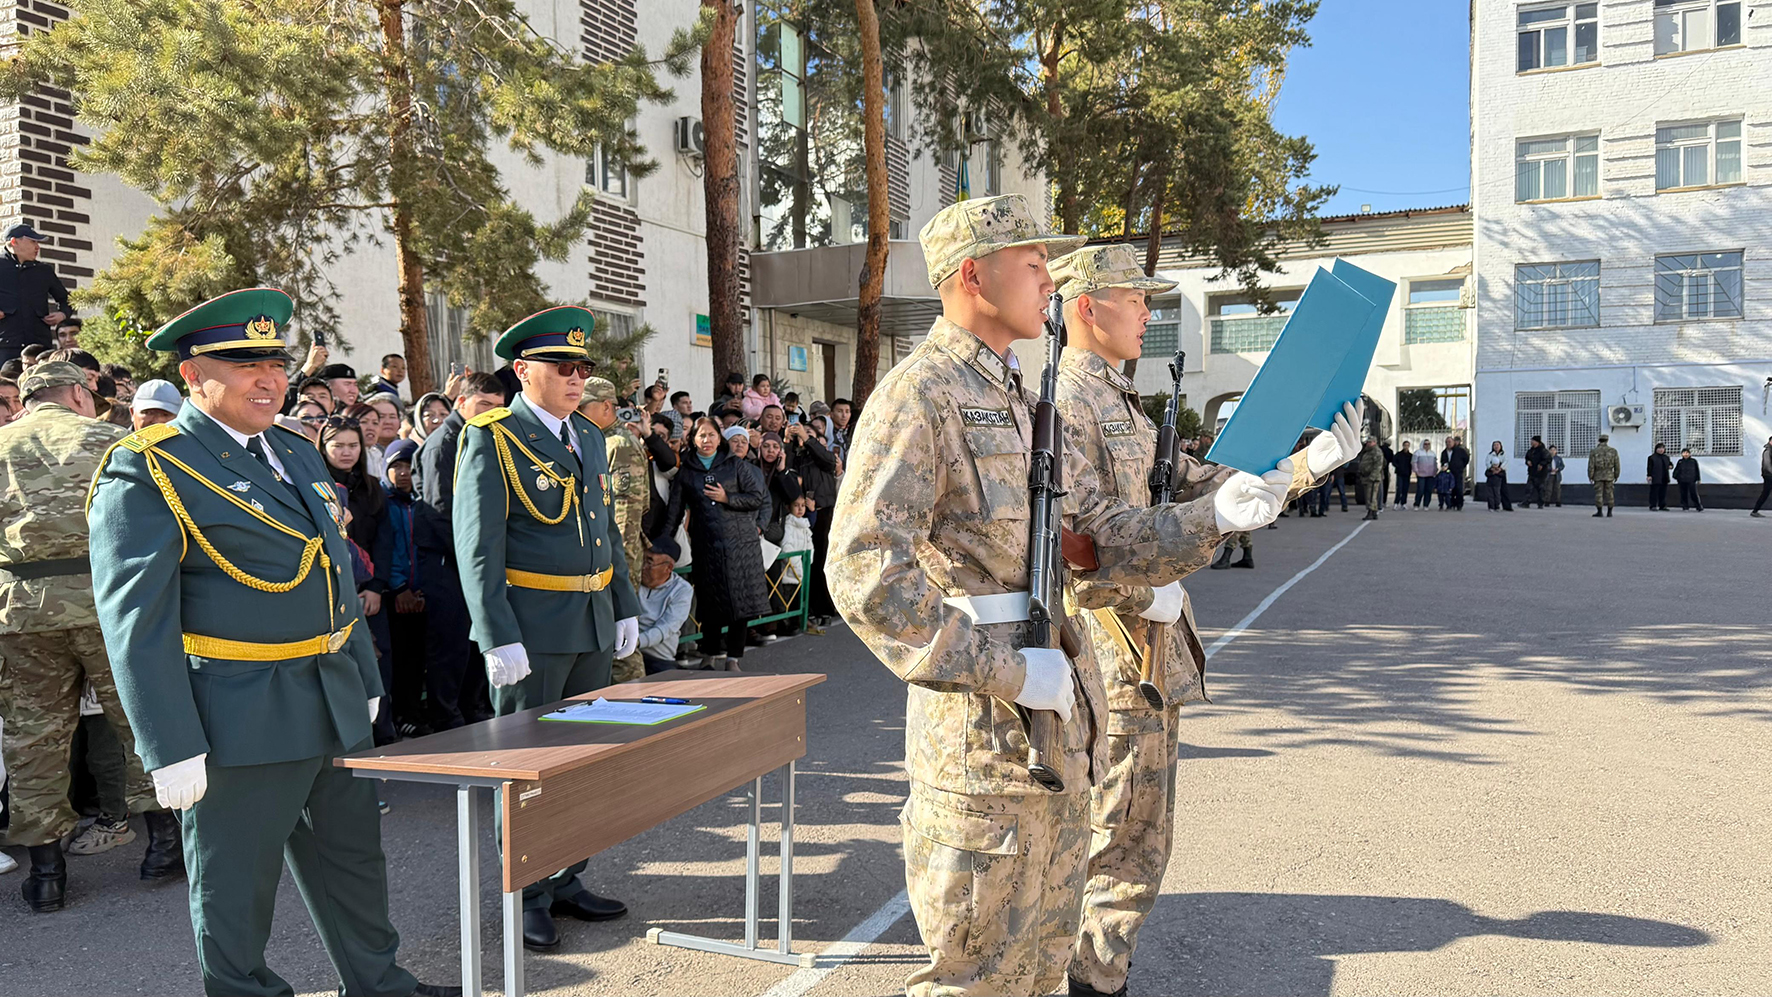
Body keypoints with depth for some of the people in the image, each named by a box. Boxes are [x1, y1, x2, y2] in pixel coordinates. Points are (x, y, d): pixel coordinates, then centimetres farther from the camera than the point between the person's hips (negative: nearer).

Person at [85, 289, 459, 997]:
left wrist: (365, 680, 19)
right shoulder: (146, 473, -11)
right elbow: (135, 622, -16)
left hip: (337, 707, 8)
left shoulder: (299, 454, 12)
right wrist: (172, 749, -19)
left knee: (354, 856, 20)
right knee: (235, 883, 9)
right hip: (242, 720, -8)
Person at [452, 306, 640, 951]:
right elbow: (477, 548, -13)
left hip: (594, 627, 7)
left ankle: (566, 882, 28)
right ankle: (525, 897, 18)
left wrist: (625, 608, 15)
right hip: (532, 629, -7)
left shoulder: (589, 437, 13)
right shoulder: (491, 439, -9)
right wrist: (499, 640, -18)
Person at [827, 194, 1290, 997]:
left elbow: (1109, 536, 13)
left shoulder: (1025, 404, 16)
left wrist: (1213, 516, -4)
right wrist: (1007, 670, -23)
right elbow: (865, 571, -24)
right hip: (982, 734, -9)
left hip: (1059, 724, 9)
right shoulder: (917, 395, -14)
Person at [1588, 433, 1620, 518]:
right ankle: (1609, 513, 6)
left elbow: (1591, 465, -9)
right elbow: (1617, 465, 2)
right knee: (1609, 494, 6)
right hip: (1609, 476, 2)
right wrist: (1616, 475, 12)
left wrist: (1590, 476, -2)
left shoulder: (1594, 451, -6)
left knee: (1598, 494, 0)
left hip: (1598, 476, -2)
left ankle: (1599, 512, -2)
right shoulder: (1613, 451, 0)